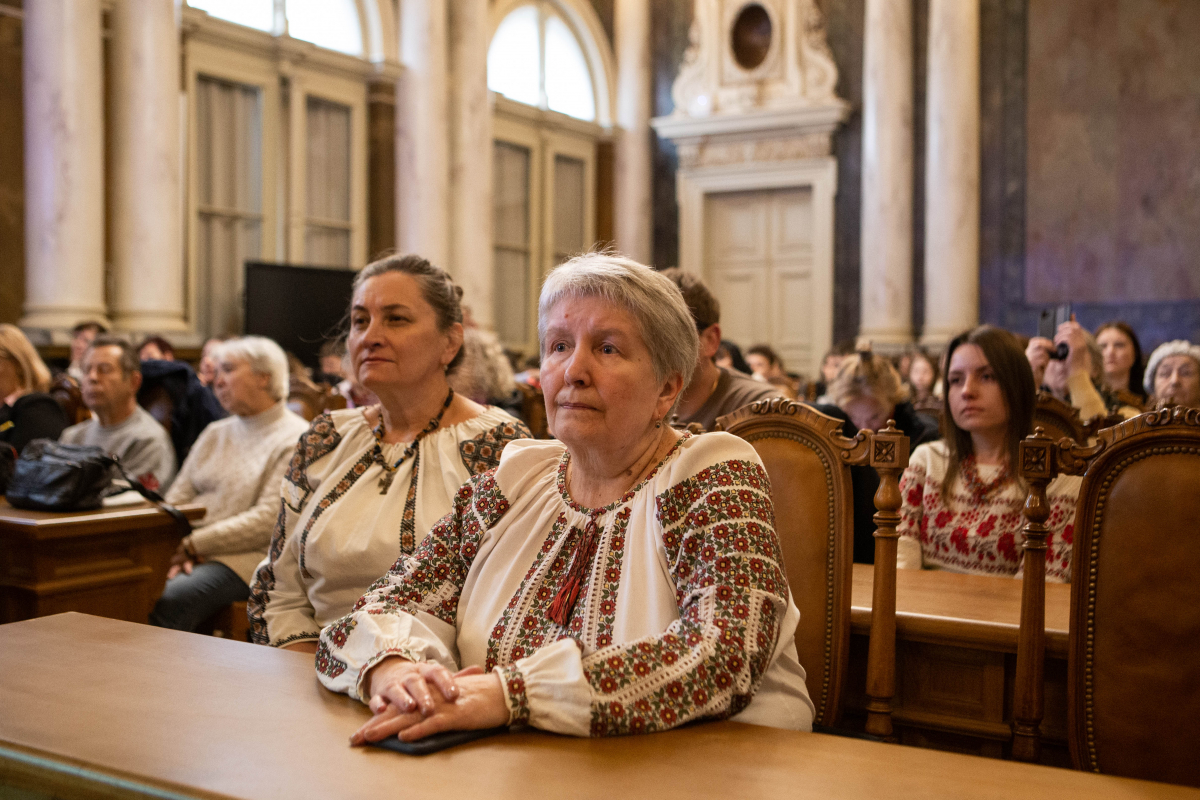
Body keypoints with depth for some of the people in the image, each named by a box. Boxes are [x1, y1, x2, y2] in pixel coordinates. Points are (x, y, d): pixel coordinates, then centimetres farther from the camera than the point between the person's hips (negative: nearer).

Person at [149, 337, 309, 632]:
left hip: (243, 557, -6)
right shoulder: (215, 433, 23)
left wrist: (193, 544, -13)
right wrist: (177, 545, -6)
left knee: (168, 601, -32)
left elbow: (269, 520, -12)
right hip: (188, 552, 6)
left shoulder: (296, 439, -2)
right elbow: (177, 496, 15)